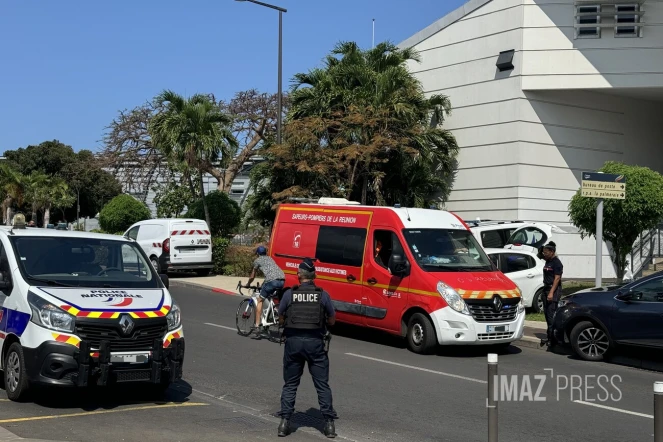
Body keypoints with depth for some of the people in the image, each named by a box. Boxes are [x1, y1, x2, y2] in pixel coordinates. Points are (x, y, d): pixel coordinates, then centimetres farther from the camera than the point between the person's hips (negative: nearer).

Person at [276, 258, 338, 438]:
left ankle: (284, 422, 8)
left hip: (293, 341, 1)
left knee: (290, 384, 12)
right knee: (322, 385, 7)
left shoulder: (289, 294, 0)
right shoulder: (323, 295, -1)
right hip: (315, 342, 0)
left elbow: (281, 319, 8)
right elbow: (332, 320, 6)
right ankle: (329, 423, 6)